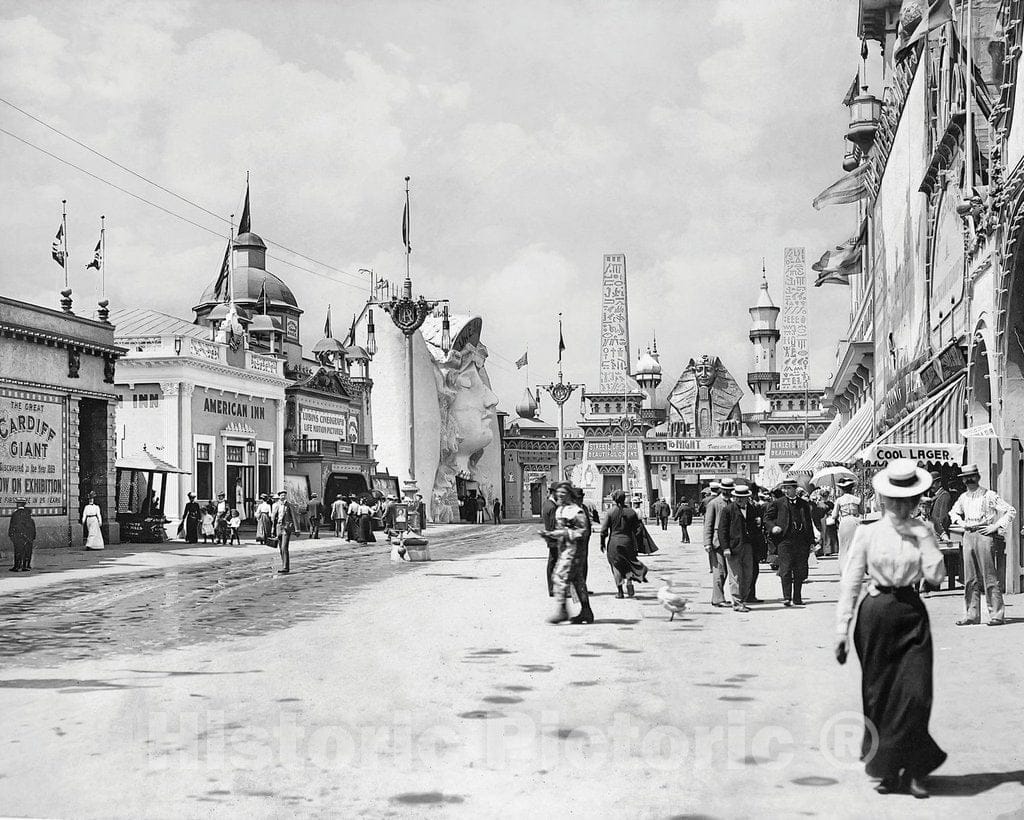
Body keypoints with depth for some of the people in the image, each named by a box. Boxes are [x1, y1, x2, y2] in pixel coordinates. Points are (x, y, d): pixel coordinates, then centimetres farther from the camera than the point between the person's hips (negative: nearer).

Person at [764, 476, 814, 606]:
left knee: (800, 572, 5)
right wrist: (773, 527, -9)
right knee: (786, 570, -8)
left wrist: (811, 542, 12)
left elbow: (809, 523, 16)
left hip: (801, 541, 3)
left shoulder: (804, 504, 12)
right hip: (785, 540, -2)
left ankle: (797, 598, 14)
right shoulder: (778, 503, 5)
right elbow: (767, 517, 11)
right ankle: (787, 598, -5)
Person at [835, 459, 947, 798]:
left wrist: (923, 537, -13)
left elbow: (936, 576, -10)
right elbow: (850, 582, 0)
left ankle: (911, 769, 7)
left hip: (912, 614, 1)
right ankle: (887, 770, 18)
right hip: (876, 614, -1)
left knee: (916, 693, -7)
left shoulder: (923, 533, 3)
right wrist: (842, 629, -3)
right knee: (878, 693, 4)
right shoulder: (867, 533, -1)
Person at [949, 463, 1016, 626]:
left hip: (984, 535, -6)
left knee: (989, 577, -6)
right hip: (968, 536, 6)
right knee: (970, 579, 7)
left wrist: (995, 526, -10)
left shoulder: (989, 495, -4)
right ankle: (971, 615, 11)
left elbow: (1011, 511, -5)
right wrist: (960, 522, 13)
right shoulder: (963, 497, 13)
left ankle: (997, 615, -2)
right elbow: (953, 512, 32)